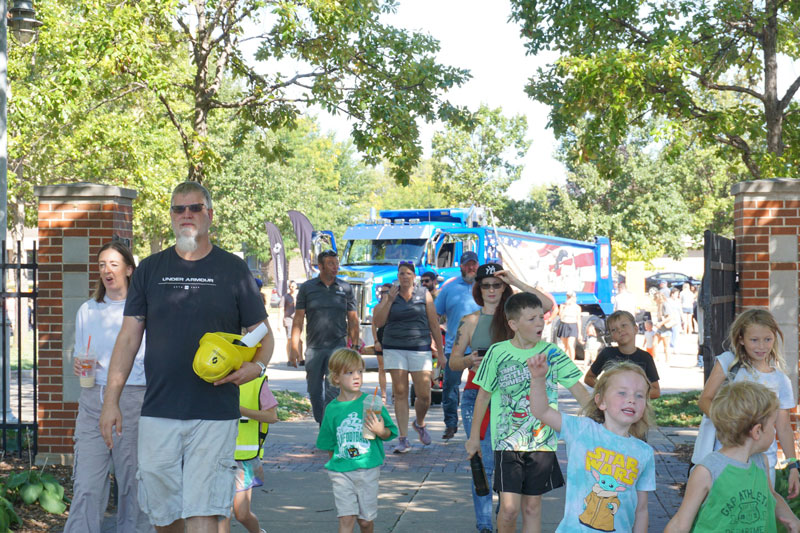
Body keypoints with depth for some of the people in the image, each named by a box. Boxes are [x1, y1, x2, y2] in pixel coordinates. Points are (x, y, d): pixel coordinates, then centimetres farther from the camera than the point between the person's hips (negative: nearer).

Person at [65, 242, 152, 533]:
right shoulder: (87, 310, 15)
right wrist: (79, 366, 1)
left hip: (133, 400, -3)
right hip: (93, 401, 3)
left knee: (133, 482, 0)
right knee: (86, 485, -5)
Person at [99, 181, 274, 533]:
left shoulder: (234, 270, 5)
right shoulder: (149, 270, 10)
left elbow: (263, 334, 9)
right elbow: (129, 338, 9)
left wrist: (257, 366, -13)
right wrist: (111, 399, 1)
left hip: (215, 414, -2)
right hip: (158, 412, 2)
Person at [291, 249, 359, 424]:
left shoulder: (345, 288, 7)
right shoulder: (307, 288, 4)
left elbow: (353, 320, 10)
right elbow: (298, 319, 4)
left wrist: (355, 346, 5)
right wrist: (294, 348, -2)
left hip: (337, 345, -1)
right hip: (313, 348, 1)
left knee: (333, 390, -11)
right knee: (315, 391, 7)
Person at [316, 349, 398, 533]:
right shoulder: (332, 409, 1)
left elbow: (388, 434, 2)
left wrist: (380, 431, -17)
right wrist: (335, 461, 5)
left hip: (368, 468, 0)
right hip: (341, 470, 0)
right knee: (346, 518, -8)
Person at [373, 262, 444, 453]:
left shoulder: (424, 295, 5)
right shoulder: (390, 295, 8)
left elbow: (434, 325, 6)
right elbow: (378, 322, 0)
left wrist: (440, 352, 4)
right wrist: (389, 300, -9)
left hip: (420, 349, -1)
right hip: (394, 349, 1)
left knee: (424, 395, -4)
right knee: (400, 393, -2)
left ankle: (419, 423, 27)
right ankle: (403, 439, 2)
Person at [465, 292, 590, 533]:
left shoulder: (551, 353, 2)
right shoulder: (498, 352, -3)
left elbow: (578, 389, 4)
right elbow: (484, 395, 7)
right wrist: (474, 436, 12)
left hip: (542, 441, 2)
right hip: (507, 441, -2)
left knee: (532, 506, 7)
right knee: (509, 508, -8)